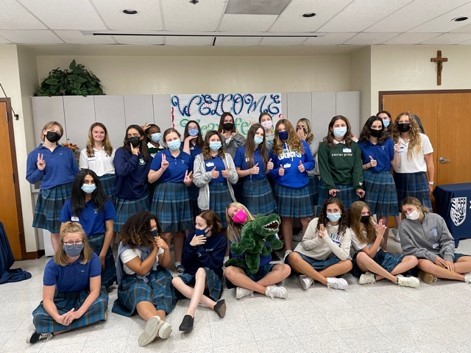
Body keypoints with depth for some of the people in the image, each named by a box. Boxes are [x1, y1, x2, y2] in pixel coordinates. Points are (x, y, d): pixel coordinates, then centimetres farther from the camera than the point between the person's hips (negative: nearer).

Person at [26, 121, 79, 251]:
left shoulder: (67, 151, 6)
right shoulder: (34, 154, 3)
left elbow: (77, 173, 7)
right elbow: (30, 179, 4)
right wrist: (39, 170, -15)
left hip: (69, 193, 1)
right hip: (50, 195, -1)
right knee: (55, 232, 10)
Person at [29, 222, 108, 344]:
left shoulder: (92, 259, -22)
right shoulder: (53, 265, -21)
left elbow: (95, 290, -21)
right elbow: (47, 299, -20)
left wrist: (78, 313, -34)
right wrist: (58, 318, -39)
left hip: (84, 296, 0)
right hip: (62, 299, 0)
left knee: (101, 303, -34)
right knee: (39, 318, -28)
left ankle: (52, 331, -23)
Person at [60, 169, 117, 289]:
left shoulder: (105, 203, -4)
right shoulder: (69, 204, 2)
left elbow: (109, 230, -5)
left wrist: (102, 255, -10)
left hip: (99, 246, -1)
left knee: (102, 284, 3)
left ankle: (101, 288, 36)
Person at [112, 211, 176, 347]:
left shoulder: (154, 241, 1)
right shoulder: (127, 248, -15)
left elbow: (166, 265, 4)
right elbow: (142, 270, -21)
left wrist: (166, 249, -15)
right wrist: (155, 250, -20)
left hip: (155, 277, 4)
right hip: (134, 281, -4)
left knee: (163, 277, -31)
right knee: (140, 292, -37)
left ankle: (157, 323, -56)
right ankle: (159, 323, -70)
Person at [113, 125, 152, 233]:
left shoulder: (147, 155, 5)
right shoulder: (121, 152, -6)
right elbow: (121, 171, -23)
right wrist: (134, 156, -15)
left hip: (141, 199, 4)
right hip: (124, 199, -3)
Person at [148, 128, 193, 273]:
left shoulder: (187, 157, 6)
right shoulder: (160, 155, -4)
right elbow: (150, 179, -6)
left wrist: (188, 181, -5)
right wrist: (162, 169, -19)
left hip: (181, 195, 4)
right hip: (164, 195, -3)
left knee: (180, 231, 10)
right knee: (166, 233, -5)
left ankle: (178, 262, 25)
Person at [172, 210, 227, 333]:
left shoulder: (220, 239, -7)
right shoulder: (192, 236, 1)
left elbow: (214, 265, -15)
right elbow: (185, 264, -1)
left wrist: (199, 248, -19)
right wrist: (191, 246, -18)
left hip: (212, 278, -4)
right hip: (192, 275, 4)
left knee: (201, 271, -36)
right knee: (175, 281, -27)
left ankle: (190, 314, -48)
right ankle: (213, 304, -32)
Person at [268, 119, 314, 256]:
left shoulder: (301, 144, 4)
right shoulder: (275, 148, 4)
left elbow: (311, 162, 8)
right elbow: (270, 170, 6)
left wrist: (305, 166, -12)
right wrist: (277, 172, -14)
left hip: (302, 187, 0)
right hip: (283, 188, 0)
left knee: (306, 219, 3)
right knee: (286, 219, 8)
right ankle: (288, 249, 21)